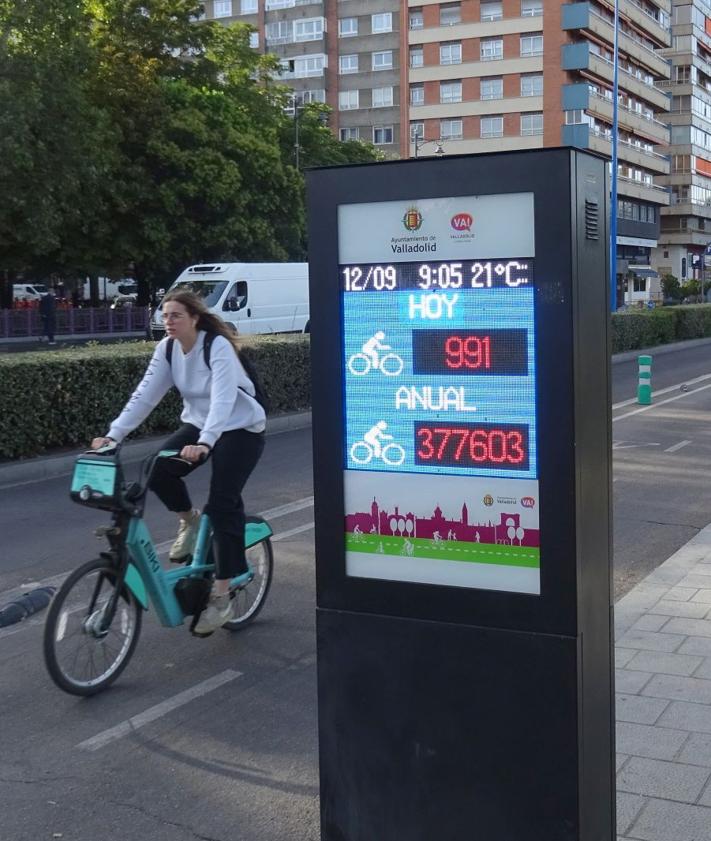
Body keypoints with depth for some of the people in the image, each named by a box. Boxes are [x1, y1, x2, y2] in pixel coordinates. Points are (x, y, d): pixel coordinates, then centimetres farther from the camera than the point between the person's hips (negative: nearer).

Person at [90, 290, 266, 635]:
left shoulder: (218, 346, -24)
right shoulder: (166, 349, -5)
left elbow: (223, 398, -36)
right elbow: (144, 395, -9)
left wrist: (205, 443, -50)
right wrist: (112, 435, -20)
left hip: (240, 429, -6)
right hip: (198, 424, 6)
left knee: (222, 504, -14)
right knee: (158, 470, -20)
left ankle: (221, 597, -6)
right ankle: (188, 521, 11)